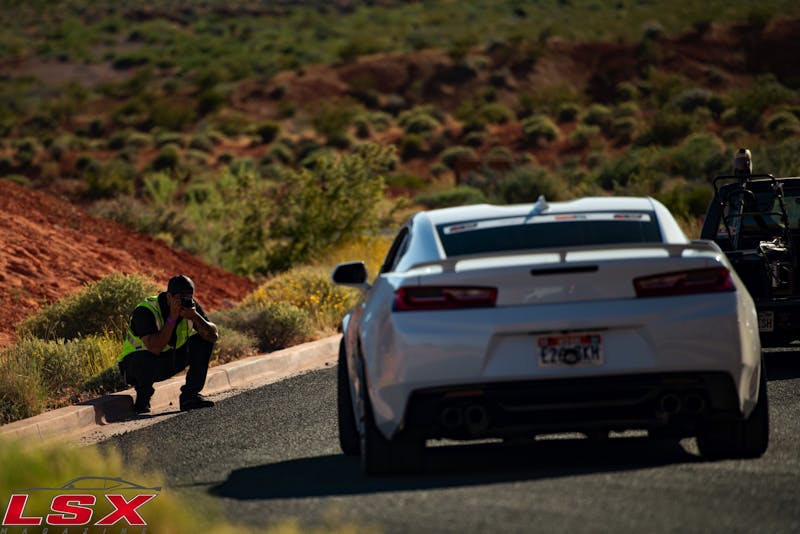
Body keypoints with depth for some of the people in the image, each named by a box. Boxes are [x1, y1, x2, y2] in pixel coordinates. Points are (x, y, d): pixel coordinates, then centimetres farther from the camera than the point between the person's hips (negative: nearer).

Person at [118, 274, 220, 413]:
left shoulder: (191, 306, -11)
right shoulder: (145, 311, -29)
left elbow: (214, 336, -15)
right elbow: (155, 348, -40)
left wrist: (196, 317, -32)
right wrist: (172, 318, -40)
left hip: (169, 362, 6)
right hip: (134, 364, -6)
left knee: (203, 341, -10)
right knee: (145, 359, -40)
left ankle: (190, 396, -5)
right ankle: (143, 399, -9)